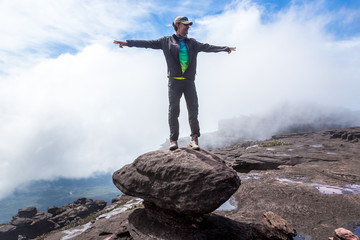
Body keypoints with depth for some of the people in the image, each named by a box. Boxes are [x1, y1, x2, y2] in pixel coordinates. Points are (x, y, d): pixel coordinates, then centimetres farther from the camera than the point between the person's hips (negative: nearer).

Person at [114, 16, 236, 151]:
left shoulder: (192, 43, 21)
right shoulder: (167, 41, 12)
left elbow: (208, 47, 24)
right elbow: (148, 43, 7)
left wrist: (225, 48, 23)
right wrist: (128, 43, 1)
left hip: (189, 81, 3)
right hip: (174, 80, -2)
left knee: (193, 109, -4)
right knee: (173, 110, -7)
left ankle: (194, 139, 2)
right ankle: (173, 140, -3)